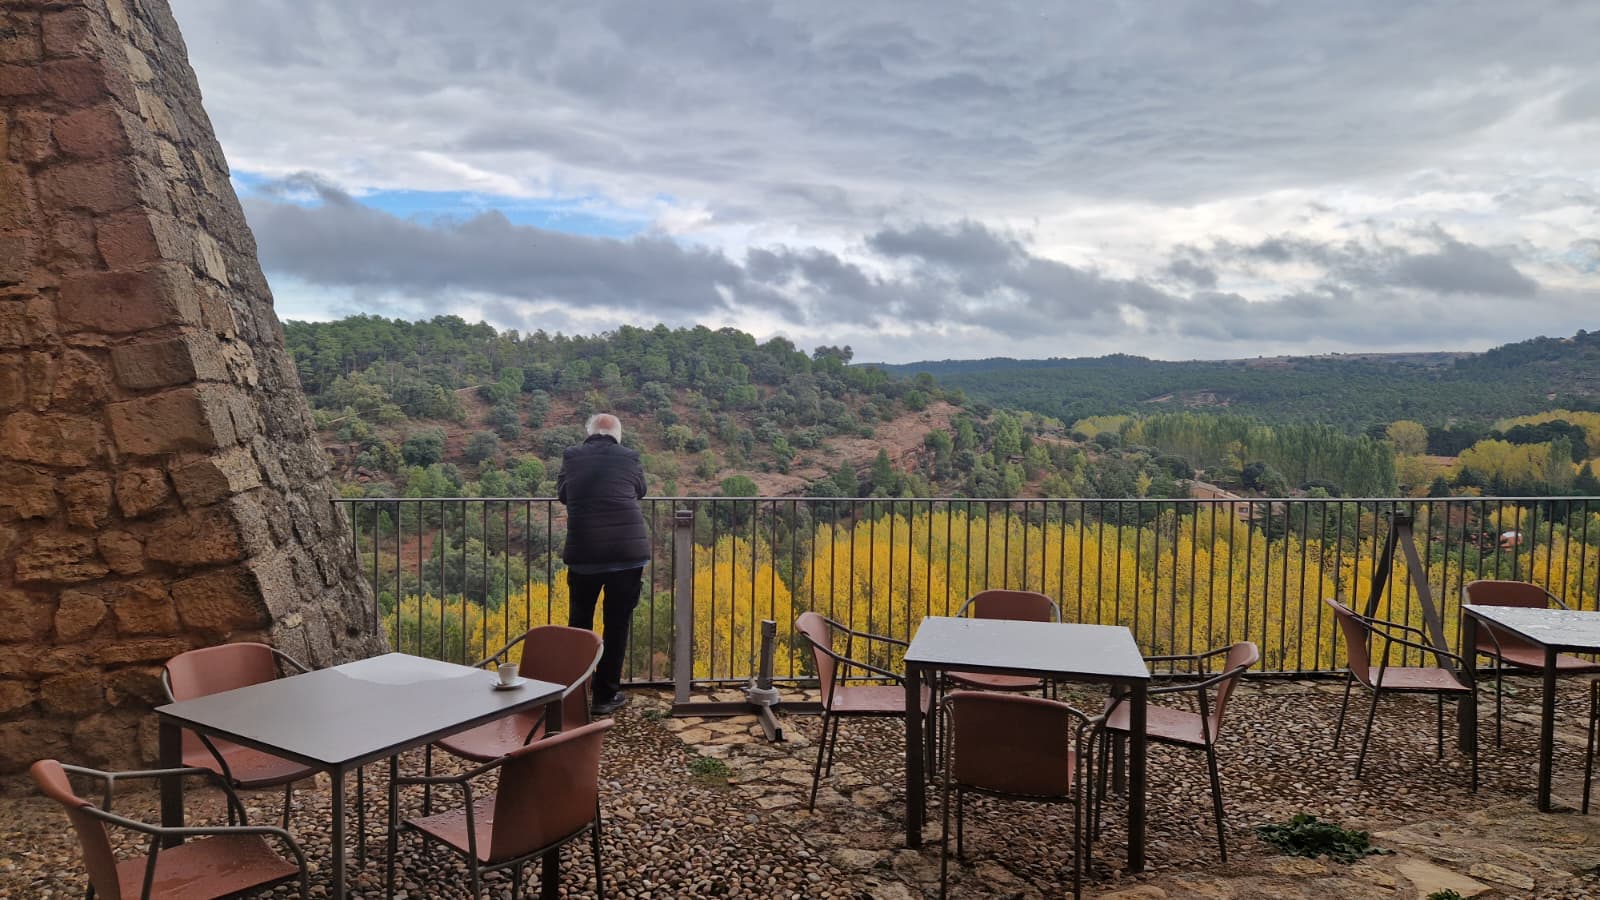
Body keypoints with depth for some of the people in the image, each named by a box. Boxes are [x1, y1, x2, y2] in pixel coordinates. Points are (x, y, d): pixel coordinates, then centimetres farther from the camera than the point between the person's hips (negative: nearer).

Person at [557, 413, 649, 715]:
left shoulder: (572, 456, 3)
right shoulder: (630, 458, 2)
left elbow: (562, 495, 17)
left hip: (584, 552, 1)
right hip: (627, 551, -1)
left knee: (579, 622, 18)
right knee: (617, 624, 9)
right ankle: (606, 695, 14)